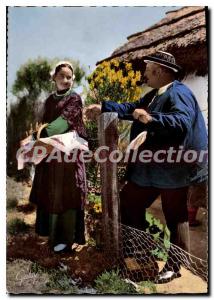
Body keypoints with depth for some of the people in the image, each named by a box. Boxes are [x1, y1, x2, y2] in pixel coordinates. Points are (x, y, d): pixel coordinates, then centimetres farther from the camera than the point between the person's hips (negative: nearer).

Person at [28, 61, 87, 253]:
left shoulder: (74, 99, -3)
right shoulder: (49, 100, 16)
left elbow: (64, 121, -16)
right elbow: (45, 124, 15)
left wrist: (37, 137, -23)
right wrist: (37, 136, -4)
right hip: (50, 153, 6)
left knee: (66, 193, -2)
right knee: (49, 192, 12)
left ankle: (67, 238, 10)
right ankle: (53, 230, 29)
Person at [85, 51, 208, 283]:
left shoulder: (178, 93, -15)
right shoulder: (155, 94, 16)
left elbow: (182, 122, -31)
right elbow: (131, 109, 17)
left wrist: (151, 119, -42)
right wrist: (103, 108, 11)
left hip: (173, 168, -10)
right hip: (149, 169, 10)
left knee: (175, 218, 8)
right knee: (128, 205, 16)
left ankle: (175, 266, 26)